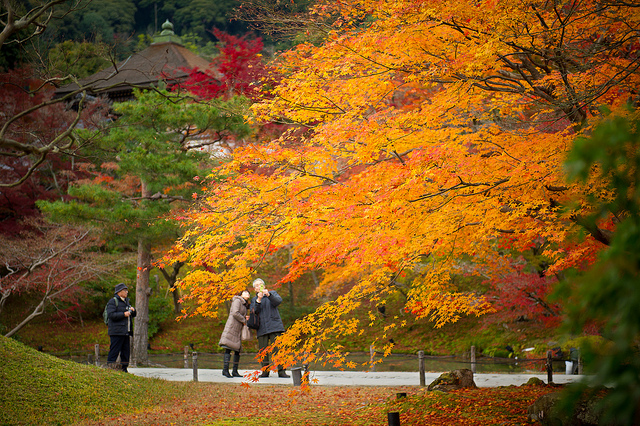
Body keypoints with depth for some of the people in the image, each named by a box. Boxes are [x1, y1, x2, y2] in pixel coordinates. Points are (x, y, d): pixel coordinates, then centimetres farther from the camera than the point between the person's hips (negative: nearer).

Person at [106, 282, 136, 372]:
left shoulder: (126, 301, 22)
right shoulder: (113, 301, -5)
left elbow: (133, 315, 27)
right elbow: (110, 315, -17)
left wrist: (133, 310, 5)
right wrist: (123, 314, -18)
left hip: (126, 331, 8)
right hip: (116, 332, -8)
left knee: (126, 350, 7)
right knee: (114, 351, -9)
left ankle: (124, 368, 13)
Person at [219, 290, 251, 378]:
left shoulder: (244, 305, 24)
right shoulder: (237, 301, -3)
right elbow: (235, 313, -16)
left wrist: (245, 318, 9)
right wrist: (243, 320, -6)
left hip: (238, 330, 9)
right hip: (231, 327, -9)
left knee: (237, 349, 5)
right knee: (228, 348, -14)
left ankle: (235, 371, 7)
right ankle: (225, 370, -19)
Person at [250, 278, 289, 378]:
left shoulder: (272, 293, 13)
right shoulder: (254, 300, 19)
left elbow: (278, 301, -8)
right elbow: (254, 311, 1)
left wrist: (268, 295, -22)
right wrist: (258, 300, -13)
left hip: (274, 326, -3)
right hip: (262, 329, 3)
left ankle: (281, 371, -11)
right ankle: (265, 371, 6)